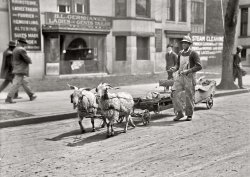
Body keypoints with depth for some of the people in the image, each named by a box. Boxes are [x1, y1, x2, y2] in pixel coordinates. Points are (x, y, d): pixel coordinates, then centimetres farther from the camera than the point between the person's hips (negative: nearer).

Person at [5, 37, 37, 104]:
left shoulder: (15, 49, 15)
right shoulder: (22, 50, -15)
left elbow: (13, 61, 19)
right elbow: (28, 60, -14)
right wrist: (30, 61, 6)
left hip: (17, 70, 10)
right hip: (20, 70, -10)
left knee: (24, 83, 15)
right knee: (16, 84, -10)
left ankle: (31, 96, 25)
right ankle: (8, 99, -11)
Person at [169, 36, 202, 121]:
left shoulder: (193, 53, -6)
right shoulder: (180, 53, 12)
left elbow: (199, 66, -12)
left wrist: (188, 71, -21)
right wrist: (174, 68, -2)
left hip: (189, 77, -5)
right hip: (180, 76, 5)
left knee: (189, 96, 2)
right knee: (175, 94, -6)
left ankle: (189, 115, 17)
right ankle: (180, 113, 7)